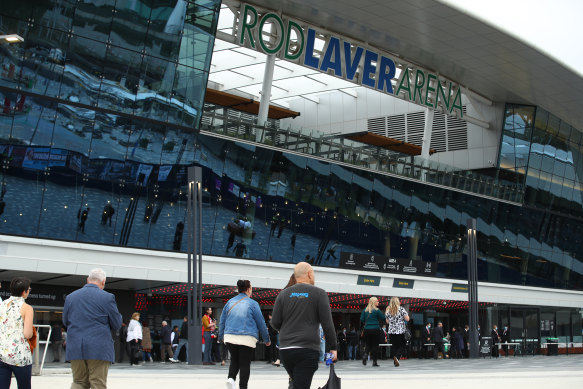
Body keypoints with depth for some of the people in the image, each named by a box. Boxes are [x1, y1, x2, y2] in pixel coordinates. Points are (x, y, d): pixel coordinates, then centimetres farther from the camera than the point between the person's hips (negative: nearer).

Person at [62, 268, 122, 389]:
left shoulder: (70, 297, 7)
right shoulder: (107, 298, -5)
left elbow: (65, 322, 16)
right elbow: (117, 325, 0)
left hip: (75, 348, 4)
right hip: (99, 348, -4)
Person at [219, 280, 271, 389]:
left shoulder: (230, 302, 9)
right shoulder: (252, 303, -2)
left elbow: (222, 321, 14)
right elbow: (261, 323, 1)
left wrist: (222, 336, 28)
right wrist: (267, 339, 11)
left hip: (230, 338, 4)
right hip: (247, 339, -4)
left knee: (234, 360, 18)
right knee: (245, 364, 4)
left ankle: (231, 378, -6)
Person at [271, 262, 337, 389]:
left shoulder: (284, 294, 9)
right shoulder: (319, 293, -1)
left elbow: (275, 323, 6)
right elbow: (327, 323, -5)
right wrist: (333, 347, 3)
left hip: (285, 350, 4)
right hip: (307, 350, -4)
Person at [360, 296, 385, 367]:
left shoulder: (365, 310, 6)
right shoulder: (377, 310, -7)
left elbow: (362, 320, 6)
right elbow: (384, 319, -3)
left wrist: (362, 326, 22)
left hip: (367, 329, 4)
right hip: (375, 329, -4)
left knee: (368, 345, 13)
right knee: (375, 345, 4)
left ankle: (365, 355, -14)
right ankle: (374, 361, 5)